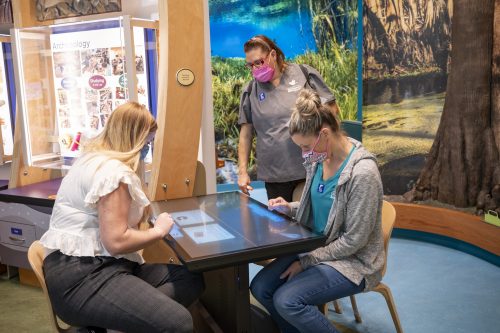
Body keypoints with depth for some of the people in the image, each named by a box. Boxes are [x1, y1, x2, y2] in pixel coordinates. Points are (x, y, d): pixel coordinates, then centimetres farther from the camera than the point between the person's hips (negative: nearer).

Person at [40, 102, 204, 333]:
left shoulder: (96, 159, 20)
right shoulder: (113, 170, -15)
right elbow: (116, 241, -21)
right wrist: (159, 230, -5)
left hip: (97, 265, 11)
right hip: (82, 277, -11)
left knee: (191, 279, -2)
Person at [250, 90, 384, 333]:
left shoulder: (363, 173, -25)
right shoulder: (319, 159, -2)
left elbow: (353, 241, -21)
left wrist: (306, 262, -16)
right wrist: (290, 208, -3)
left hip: (353, 260, -7)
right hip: (317, 248, 8)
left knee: (287, 300, -23)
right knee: (260, 288, -5)